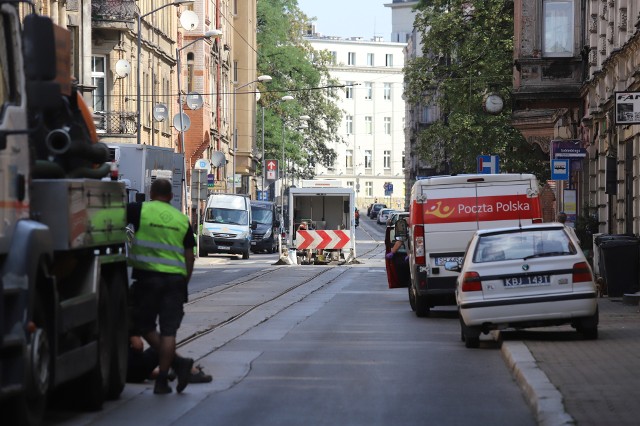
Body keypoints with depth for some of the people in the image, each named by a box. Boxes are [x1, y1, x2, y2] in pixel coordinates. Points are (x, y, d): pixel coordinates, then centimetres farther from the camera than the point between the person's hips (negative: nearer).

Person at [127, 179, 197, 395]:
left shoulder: (140, 210, -1)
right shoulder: (182, 219, 11)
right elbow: (190, 257, 12)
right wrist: (184, 283, 20)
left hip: (148, 275, -3)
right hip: (175, 278, 3)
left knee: (144, 325, 9)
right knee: (168, 330, 3)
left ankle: (178, 362, -4)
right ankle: (162, 379, -1)